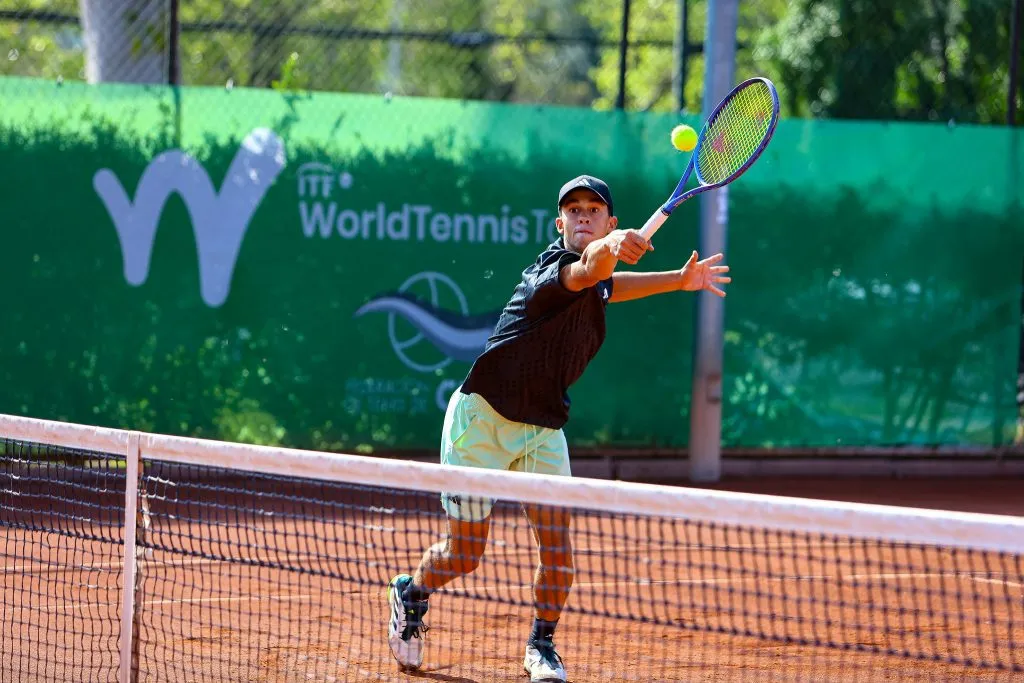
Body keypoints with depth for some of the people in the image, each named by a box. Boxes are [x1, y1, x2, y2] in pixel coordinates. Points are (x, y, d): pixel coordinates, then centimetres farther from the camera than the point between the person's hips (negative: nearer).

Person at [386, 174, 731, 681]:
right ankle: (410, 594, 34)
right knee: (464, 555, 1)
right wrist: (609, 248, -70)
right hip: (482, 417, -6)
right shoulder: (555, 266, -22)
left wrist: (680, 280, 26)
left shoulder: (599, 282, 4)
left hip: (541, 430, 6)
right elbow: (584, 273, -48)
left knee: (557, 544, -9)